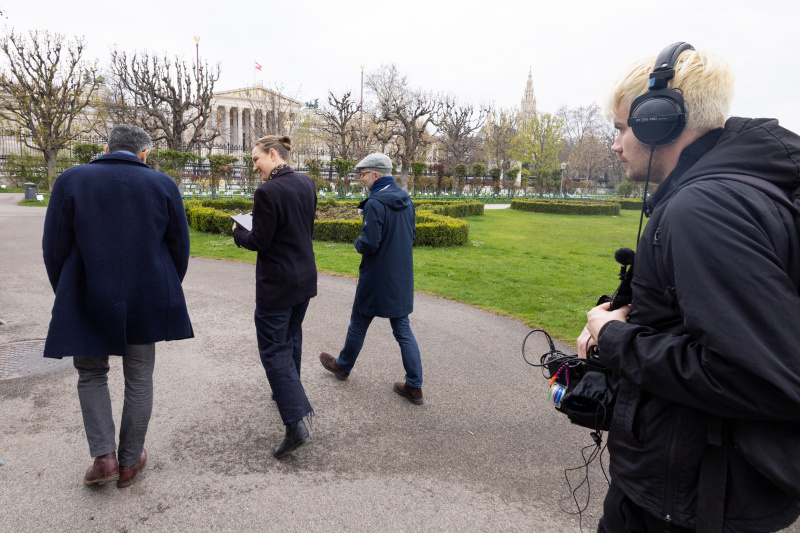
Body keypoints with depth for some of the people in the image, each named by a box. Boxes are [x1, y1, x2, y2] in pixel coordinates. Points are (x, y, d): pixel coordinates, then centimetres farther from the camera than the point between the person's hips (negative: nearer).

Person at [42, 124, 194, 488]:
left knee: (91, 374, 19)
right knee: (138, 379, 13)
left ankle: (104, 456, 10)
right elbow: (179, 246, 1)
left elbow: (55, 248, -2)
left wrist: (66, 294, 12)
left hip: (89, 300, -1)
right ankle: (130, 461, 24)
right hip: (147, 301, 1)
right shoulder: (163, 185, -3)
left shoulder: (71, 181, -5)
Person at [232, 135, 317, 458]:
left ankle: (296, 425, -5)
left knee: (274, 349, -1)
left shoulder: (267, 192, -21)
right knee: (291, 339, 25)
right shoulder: (307, 184, 4)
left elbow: (259, 242, -18)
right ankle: (290, 393, 44)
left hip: (277, 284, -8)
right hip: (305, 277, 8)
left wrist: (239, 232, 3)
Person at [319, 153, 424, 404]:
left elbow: (369, 244, -23)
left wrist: (358, 243, -3)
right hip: (402, 277, 7)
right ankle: (414, 386, 13)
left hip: (377, 278, -7)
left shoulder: (375, 203, -20)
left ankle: (343, 366, 37)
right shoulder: (406, 200, 5)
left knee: (359, 324, 15)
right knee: (403, 330, 11)